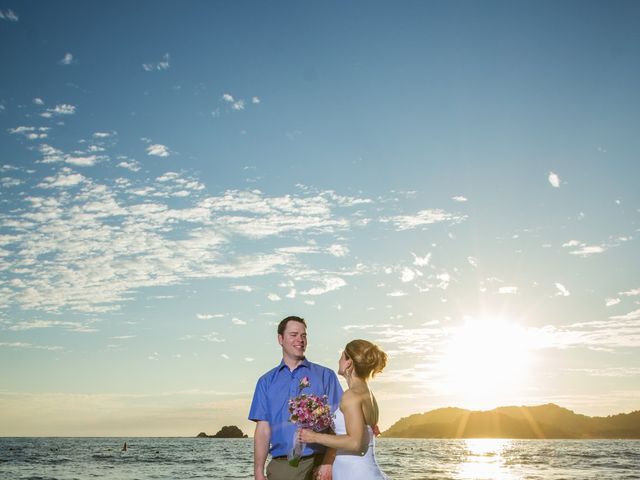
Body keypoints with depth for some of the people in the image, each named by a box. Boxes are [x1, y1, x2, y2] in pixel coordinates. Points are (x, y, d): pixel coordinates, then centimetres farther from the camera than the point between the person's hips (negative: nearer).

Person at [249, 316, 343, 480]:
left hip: (317, 465, -1)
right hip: (280, 466, 1)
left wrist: (328, 463, -12)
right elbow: (263, 429, 6)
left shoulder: (325, 376, 5)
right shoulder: (266, 381, 11)